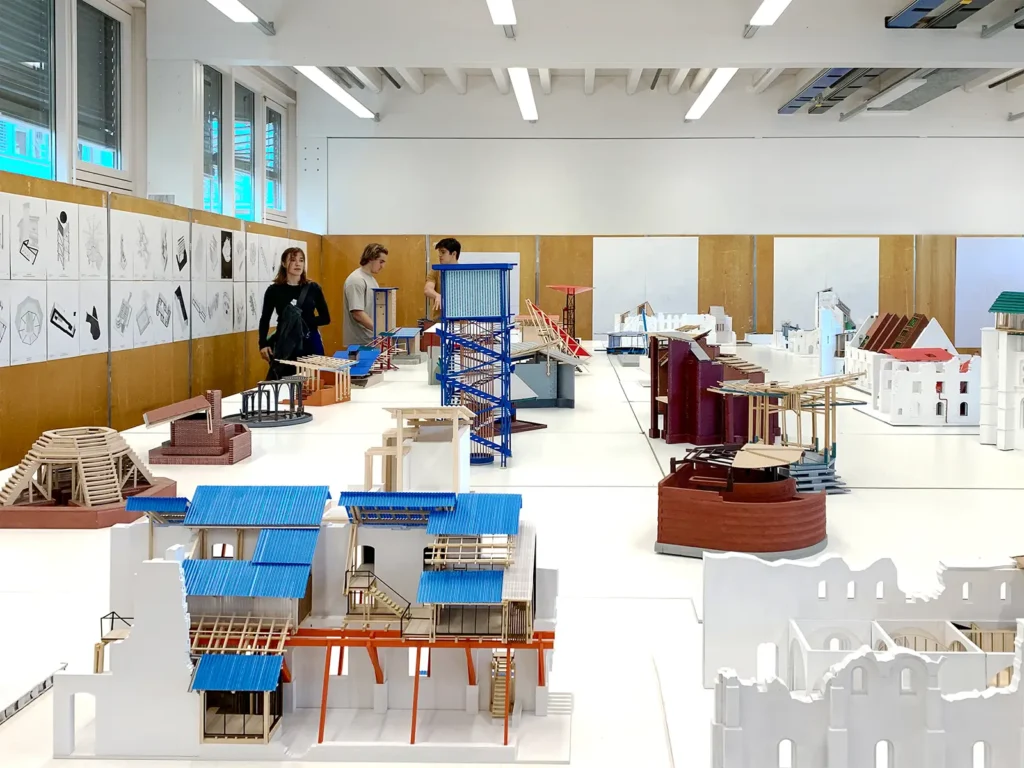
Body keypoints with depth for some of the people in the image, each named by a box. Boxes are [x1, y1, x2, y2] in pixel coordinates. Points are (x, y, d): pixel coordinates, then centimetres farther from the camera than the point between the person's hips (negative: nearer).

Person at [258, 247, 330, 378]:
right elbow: (265, 319, 8)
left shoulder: (313, 288, 3)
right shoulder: (274, 290, 1)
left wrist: (304, 322, -11)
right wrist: (263, 344, -6)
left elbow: (325, 318, 5)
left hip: (310, 344, 1)